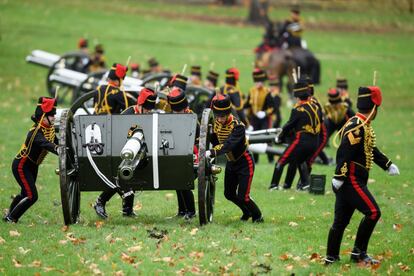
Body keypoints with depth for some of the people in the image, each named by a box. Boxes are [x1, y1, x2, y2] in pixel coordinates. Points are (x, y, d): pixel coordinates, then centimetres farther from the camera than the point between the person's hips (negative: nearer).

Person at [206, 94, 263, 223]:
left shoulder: (238, 126, -29)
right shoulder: (216, 124, -7)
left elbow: (228, 144, -42)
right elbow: (214, 141, -2)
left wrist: (212, 152, -55)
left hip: (244, 162, -7)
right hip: (231, 162, 7)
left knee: (242, 197, -10)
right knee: (229, 194, 12)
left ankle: (257, 216, 15)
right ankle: (247, 212, 38)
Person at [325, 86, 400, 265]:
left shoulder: (364, 126, 15)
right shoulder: (356, 127, -18)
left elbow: (371, 150, 26)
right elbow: (344, 153, -24)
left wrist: (388, 165, 22)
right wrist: (339, 177, -26)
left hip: (355, 181, 10)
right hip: (351, 181, -10)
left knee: (341, 220, 12)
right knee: (373, 212, -12)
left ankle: (331, 257, 16)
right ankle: (358, 252, -6)